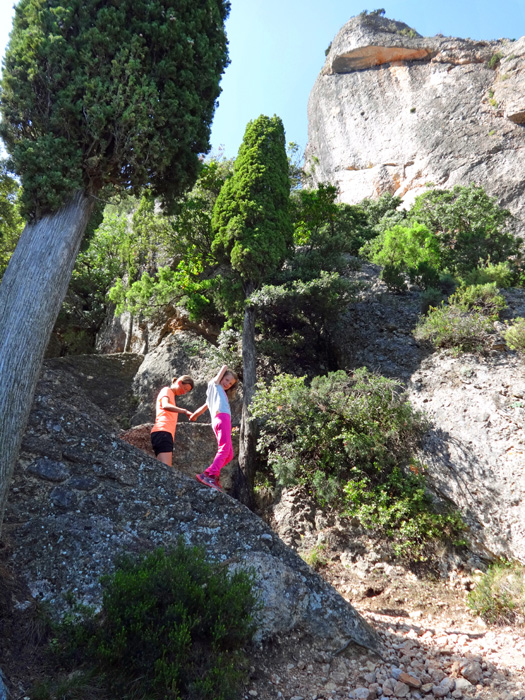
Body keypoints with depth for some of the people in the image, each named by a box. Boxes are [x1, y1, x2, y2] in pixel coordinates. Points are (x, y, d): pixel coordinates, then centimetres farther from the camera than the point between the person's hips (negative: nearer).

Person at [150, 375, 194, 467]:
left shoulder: (172, 395, 31)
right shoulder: (166, 390, 5)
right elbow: (165, 406, -18)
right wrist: (185, 411, -28)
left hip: (168, 434, 9)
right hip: (162, 432, -9)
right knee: (165, 468, -22)